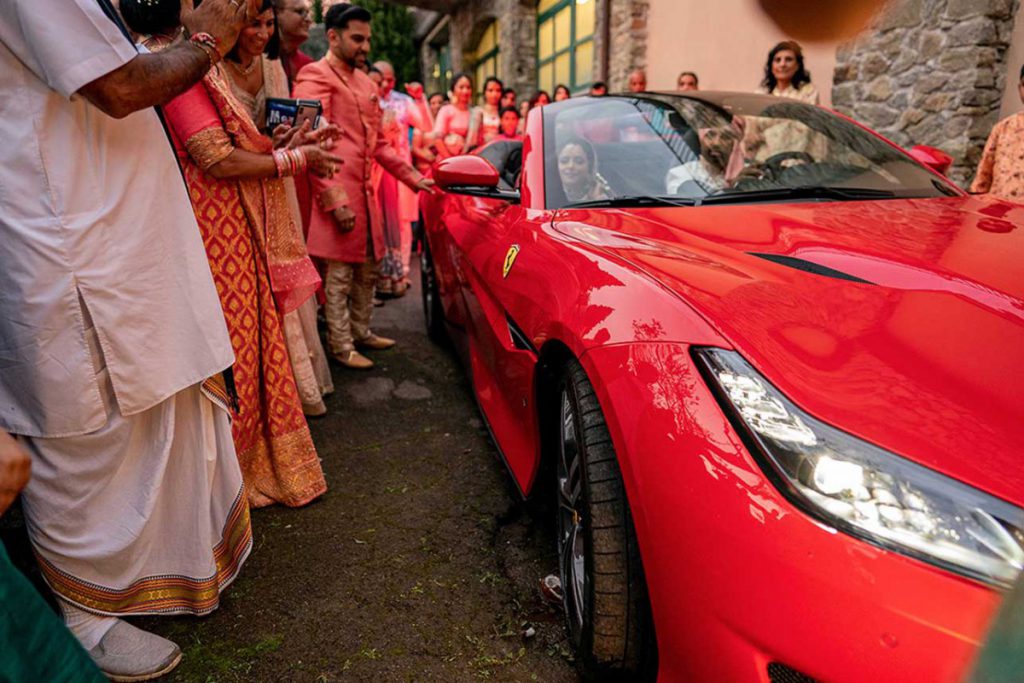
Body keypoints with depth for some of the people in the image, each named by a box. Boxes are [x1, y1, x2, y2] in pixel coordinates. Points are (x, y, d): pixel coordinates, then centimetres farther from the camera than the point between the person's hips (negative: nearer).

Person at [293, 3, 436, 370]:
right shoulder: (316, 76, -6)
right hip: (338, 195, -9)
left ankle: (361, 332, 31)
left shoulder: (365, 82, 20)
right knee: (339, 276, -1)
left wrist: (413, 177, 16)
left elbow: (378, 142, 24)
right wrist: (335, 200, -21)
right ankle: (341, 347, 11)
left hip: (366, 192, 9)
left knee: (368, 270, 16)